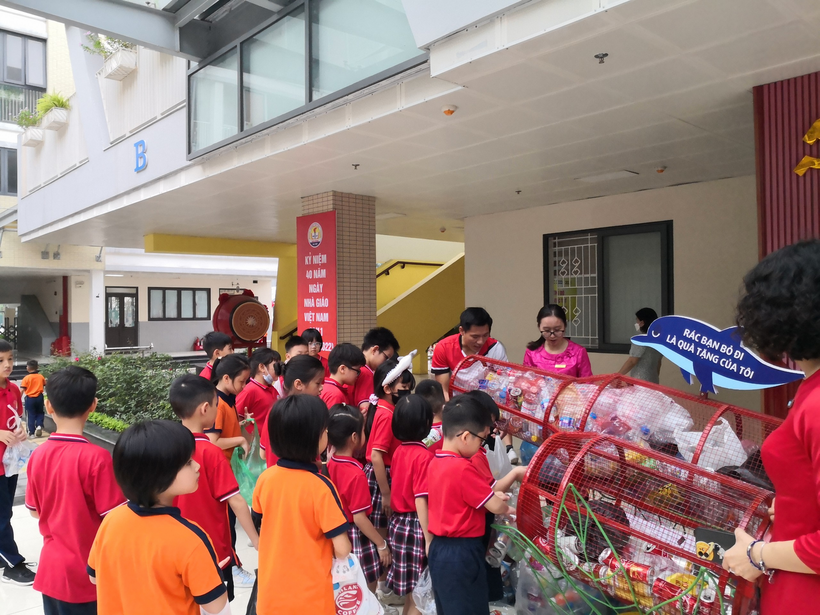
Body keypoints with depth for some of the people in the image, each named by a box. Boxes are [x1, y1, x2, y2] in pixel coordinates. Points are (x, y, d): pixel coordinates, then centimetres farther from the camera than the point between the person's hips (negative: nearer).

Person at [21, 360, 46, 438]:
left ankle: (32, 433, 11)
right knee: (40, 413, 18)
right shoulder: (41, 377, 0)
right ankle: (39, 426, -6)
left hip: (30, 398, -2)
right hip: (39, 397, 2)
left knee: (31, 415, 7)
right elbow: (45, 384, 16)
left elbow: (22, 390, -11)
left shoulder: (26, 378, -8)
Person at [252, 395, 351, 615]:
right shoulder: (321, 487, -24)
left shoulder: (265, 478, -10)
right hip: (311, 597, -4)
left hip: (271, 592, 4)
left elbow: (260, 525, 6)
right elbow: (342, 550, -21)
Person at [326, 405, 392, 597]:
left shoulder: (330, 464, -7)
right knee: (366, 589, 12)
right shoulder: (357, 474, -28)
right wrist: (381, 544, -14)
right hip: (355, 536, -8)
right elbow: (359, 519, -24)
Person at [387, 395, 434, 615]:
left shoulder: (399, 450, 3)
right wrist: (429, 539, -17)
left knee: (410, 587, 20)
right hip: (416, 526, -7)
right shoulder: (424, 455, -19)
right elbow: (420, 501, -21)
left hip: (398, 522, 8)